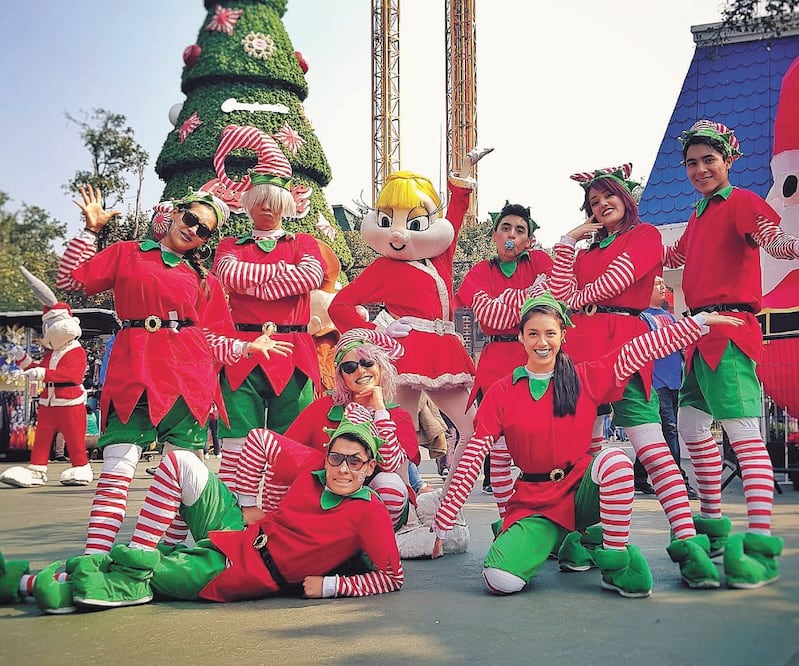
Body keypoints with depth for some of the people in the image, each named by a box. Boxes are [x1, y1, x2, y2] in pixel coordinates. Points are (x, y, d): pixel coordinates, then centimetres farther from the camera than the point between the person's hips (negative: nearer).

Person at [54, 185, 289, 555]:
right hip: (133, 372, -2)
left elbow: (211, 338, 14)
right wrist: (91, 230, 10)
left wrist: (247, 347, 0)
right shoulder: (127, 253, 16)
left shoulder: (204, 280, 18)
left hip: (188, 375, 2)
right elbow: (70, 280, 12)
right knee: (117, 466, -11)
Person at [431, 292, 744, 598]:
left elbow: (639, 349, -4)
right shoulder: (502, 392, -2)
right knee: (499, 580, -26)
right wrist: (442, 525, -8)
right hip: (534, 503, 0)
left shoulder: (586, 377, 1)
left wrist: (701, 320, -11)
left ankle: (616, 564, -16)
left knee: (615, 459, -34)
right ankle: (551, 540, 9)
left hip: (583, 491, 1)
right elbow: (472, 457, -5)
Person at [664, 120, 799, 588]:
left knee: (744, 431, -15)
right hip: (701, 333, 10)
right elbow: (675, 257, 35)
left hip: (730, 329, -10)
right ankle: (713, 523, 28)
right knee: (691, 424, 15)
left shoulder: (740, 202, -5)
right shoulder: (699, 216, 21)